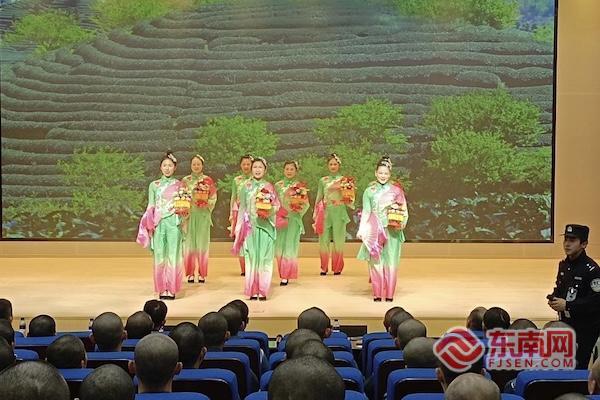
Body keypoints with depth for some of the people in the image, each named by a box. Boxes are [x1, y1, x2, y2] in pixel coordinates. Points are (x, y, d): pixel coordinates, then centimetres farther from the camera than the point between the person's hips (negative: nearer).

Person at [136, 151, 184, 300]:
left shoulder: (179, 185, 6)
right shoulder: (154, 185, 8)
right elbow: (150, 207, 6)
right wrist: (149, 224, -4)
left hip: (174, 223, -1)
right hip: (158, 224, 1)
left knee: (173, 255, -2)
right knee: (160, 256, 0)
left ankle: (172, 289, 5)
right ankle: (162, 289, 8)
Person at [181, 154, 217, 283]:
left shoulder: (208, 180, 5)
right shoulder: (185, 180, 7)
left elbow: (213, 198, 5)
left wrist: (205, 204, -10)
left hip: (203, 215, -1)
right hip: (189, 214, 1)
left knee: (202, 243, -1)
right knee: (189, 243, 0)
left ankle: (202, 274, 5)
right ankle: (190, 273, 6)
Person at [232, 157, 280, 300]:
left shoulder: (269, 187, 7)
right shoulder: (246, 186, 6)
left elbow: (276, 206, 6)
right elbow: (242, 208, 6)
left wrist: (268, 211, -14)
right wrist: (240, 228, 1)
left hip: (266, 226, 0)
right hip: (250, 226, 0)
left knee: (264, 257, -2)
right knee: (252, 257, -1)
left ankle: (263, 290, 3)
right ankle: (252, 290, 3)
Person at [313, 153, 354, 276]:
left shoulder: (345, 180, 6)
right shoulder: (323, 180, 10)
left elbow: (350, 199, 9)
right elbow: (318, 198, 13)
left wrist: (347, 198, -13)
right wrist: (315, 215, 8)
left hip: (339, 213, -1)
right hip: (325, 213, 1)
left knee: (338, 241, -1)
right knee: (324, 240, -1)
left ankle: (337, 268, 10)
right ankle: (324, 267, 10)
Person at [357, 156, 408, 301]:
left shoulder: (396, 190, 4)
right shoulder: (369, 191, 6)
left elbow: (404, 211, 6)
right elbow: (366, 212, 5)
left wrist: (400, 223, -11)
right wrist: (361, 230, 0)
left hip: (392, 231, 0)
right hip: (375, 231, 0)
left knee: (391, 262, 1)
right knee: (376, 262, 0)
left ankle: (389, 293, 8)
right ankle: (377, 293, 7)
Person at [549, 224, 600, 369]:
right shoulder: (564, 265, 7)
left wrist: (567, 305, -23)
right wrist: (554, 298, -2)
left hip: (586, 328, -7)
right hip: (566, 324, 7)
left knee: (578, 366, -4)